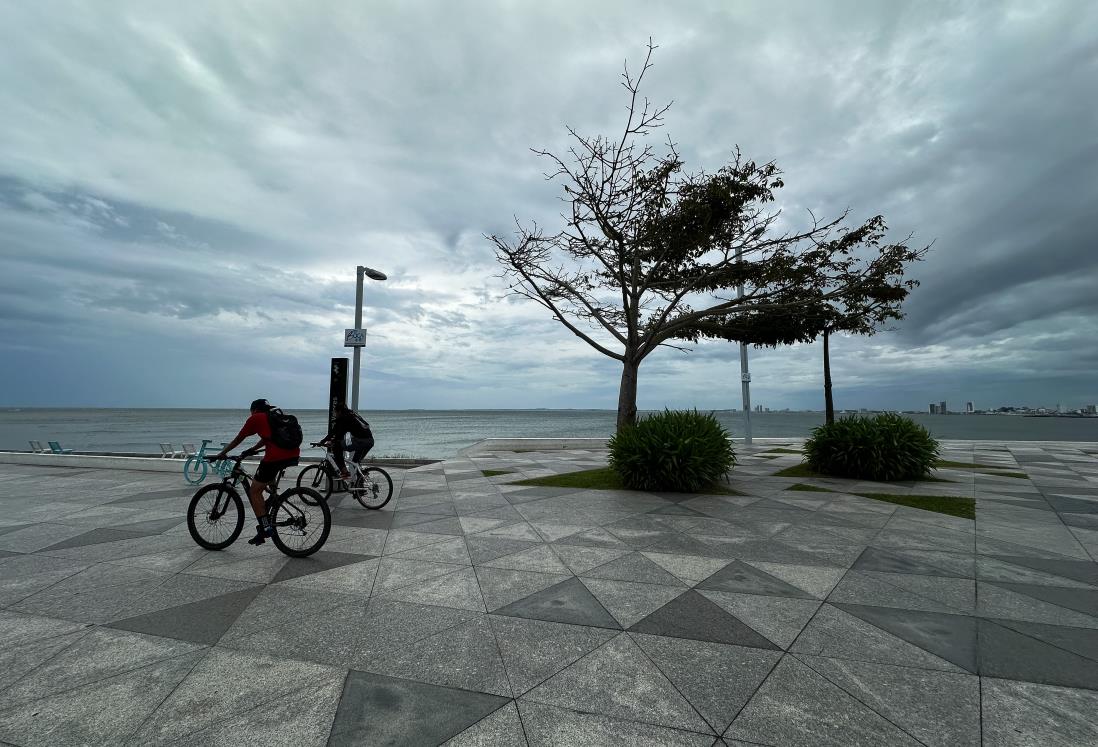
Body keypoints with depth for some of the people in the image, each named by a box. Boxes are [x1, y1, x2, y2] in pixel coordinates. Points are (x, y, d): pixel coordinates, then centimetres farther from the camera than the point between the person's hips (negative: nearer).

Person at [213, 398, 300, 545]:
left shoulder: (255, 418, 12)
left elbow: (238, 439, 19)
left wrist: (222, 454, 32)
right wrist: (251, 450, 50)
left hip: (275, 457, -7)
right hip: (294, 455, 7)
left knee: (254, 492, 8)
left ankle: (265, 528, 4)